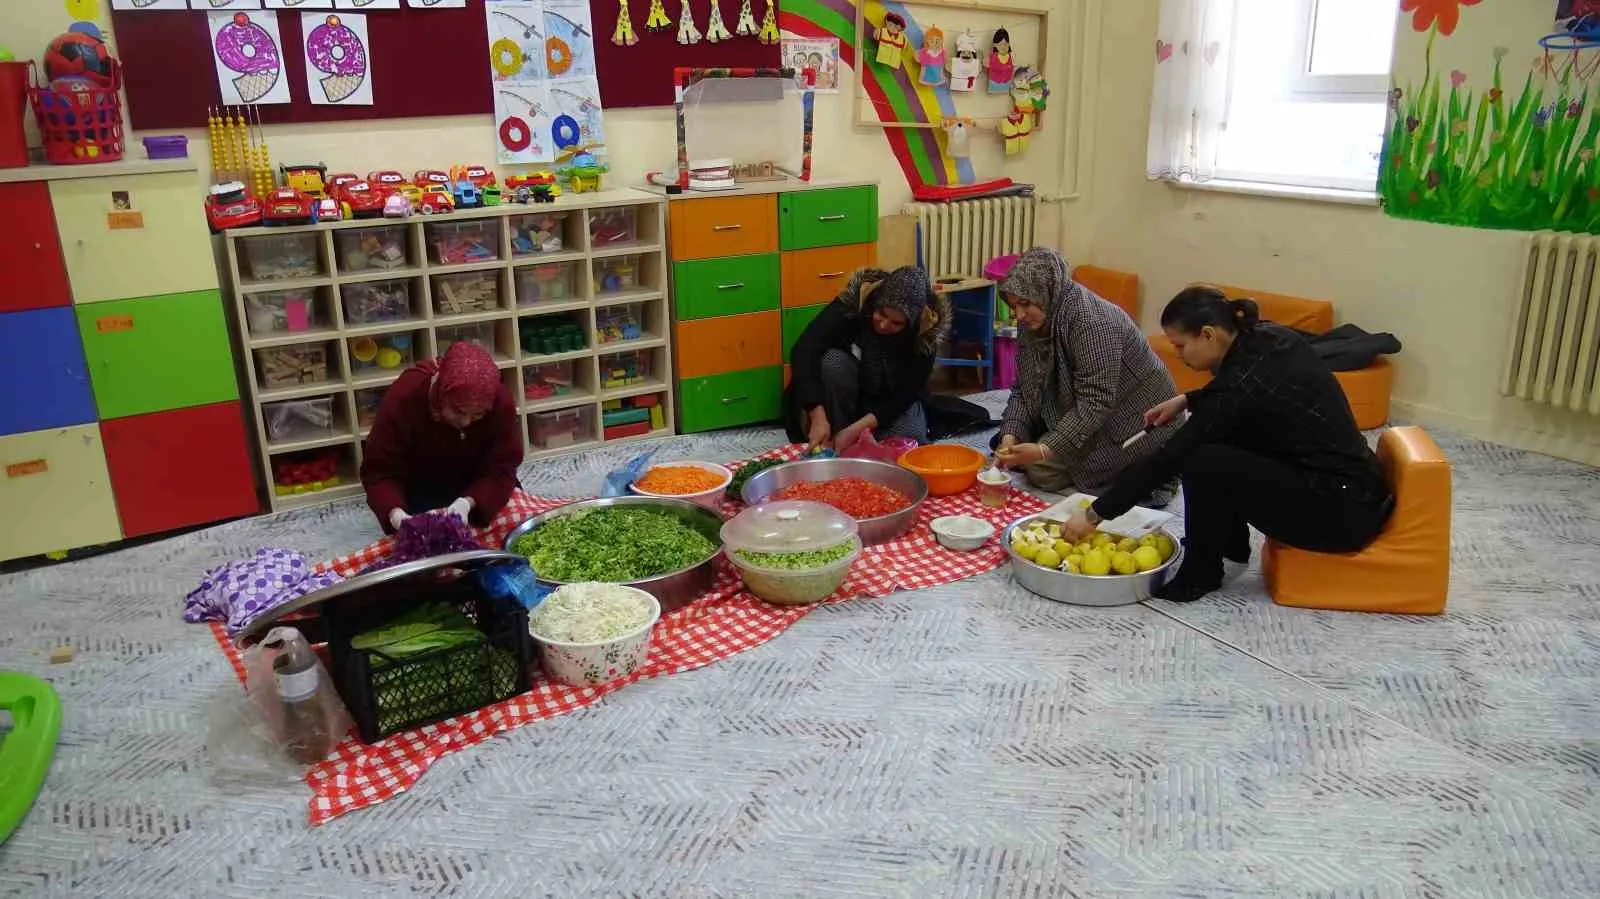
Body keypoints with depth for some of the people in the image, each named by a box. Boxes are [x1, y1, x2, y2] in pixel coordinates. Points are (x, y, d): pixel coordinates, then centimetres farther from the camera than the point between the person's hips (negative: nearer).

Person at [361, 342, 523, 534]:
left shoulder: (500, 402, -29)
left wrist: (468, 502, -44)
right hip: (419, 491, -1)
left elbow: (501, 470, -25)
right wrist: (395, 513, -46)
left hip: (477, 490, 1)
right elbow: (379, 471, -26)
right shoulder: (403, 398, -32)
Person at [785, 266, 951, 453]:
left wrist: (855, 430, -33)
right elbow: (804, 351, -32)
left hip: (892, 403, 1)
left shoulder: (926, 334, -22)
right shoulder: (851, 303, -25)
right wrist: (818, 417, -41)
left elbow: (905, 394, -21)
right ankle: (834, 446, -18)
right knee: (833, 361, -31)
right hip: (844, 399, 0)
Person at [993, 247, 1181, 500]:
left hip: (1135, 421, -9)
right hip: (1082, 415, 9)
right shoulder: (1034, 324, -3)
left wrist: (1045, 450, -39)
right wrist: (1010, 436, -19)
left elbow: (1095, 403, -32)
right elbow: (1023, 389, -2)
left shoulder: (1092, 321, -28)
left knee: (1041, 469, -18)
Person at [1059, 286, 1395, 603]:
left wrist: (1095, 513, -14)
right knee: (1212, 433, 12)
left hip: (1343, 513, -9)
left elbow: (1166, 460, -20)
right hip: (1351, 478, 9)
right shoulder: (1268, 336, -1)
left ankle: (1202, 572, 2)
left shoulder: (1245, 379, -23)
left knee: (1201, 461, -19)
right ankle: (1231, 543, 23)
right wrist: (1186, 401, 11)